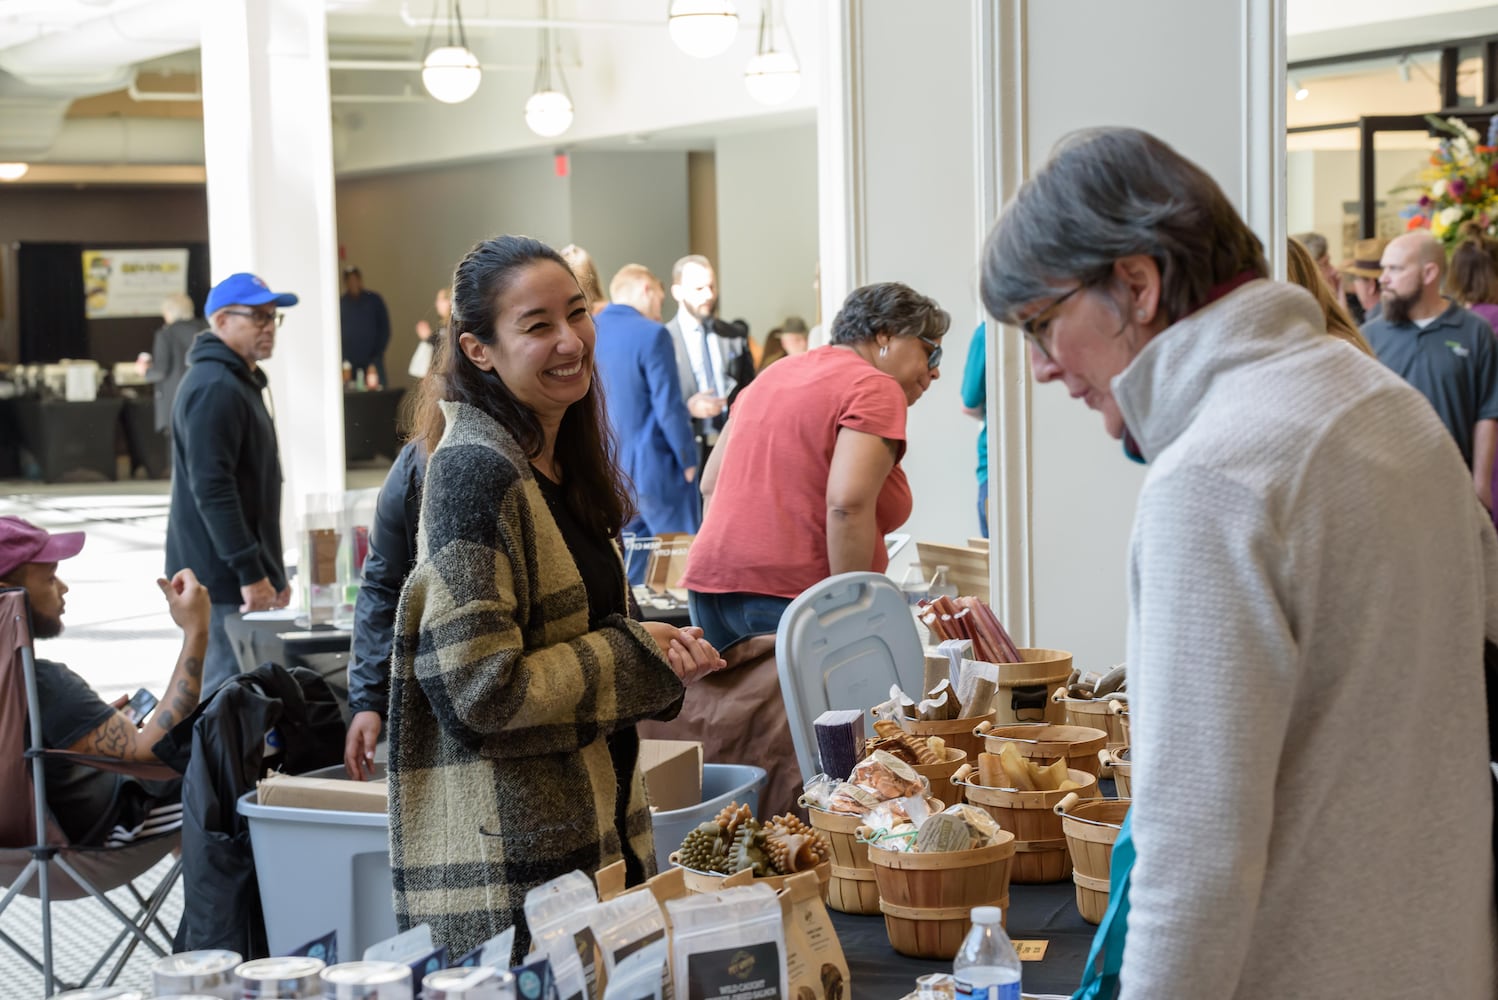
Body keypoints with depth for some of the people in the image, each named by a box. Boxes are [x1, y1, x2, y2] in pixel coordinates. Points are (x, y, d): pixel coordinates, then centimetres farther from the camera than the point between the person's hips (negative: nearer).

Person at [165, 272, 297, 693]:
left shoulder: (240, 382, 19)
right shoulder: (215, 388, -16)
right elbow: (211, 489, -23)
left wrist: (272, 573, 23)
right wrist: (250, 572, -24)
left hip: (241, 575, 11)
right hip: (225, 579, -11)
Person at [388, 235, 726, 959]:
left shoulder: (559, 462, 11)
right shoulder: (477, 473, -17)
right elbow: (479, 688, -22)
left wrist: (654, 647, 3)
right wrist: (636, 657, -13)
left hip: (594, 832, 9)